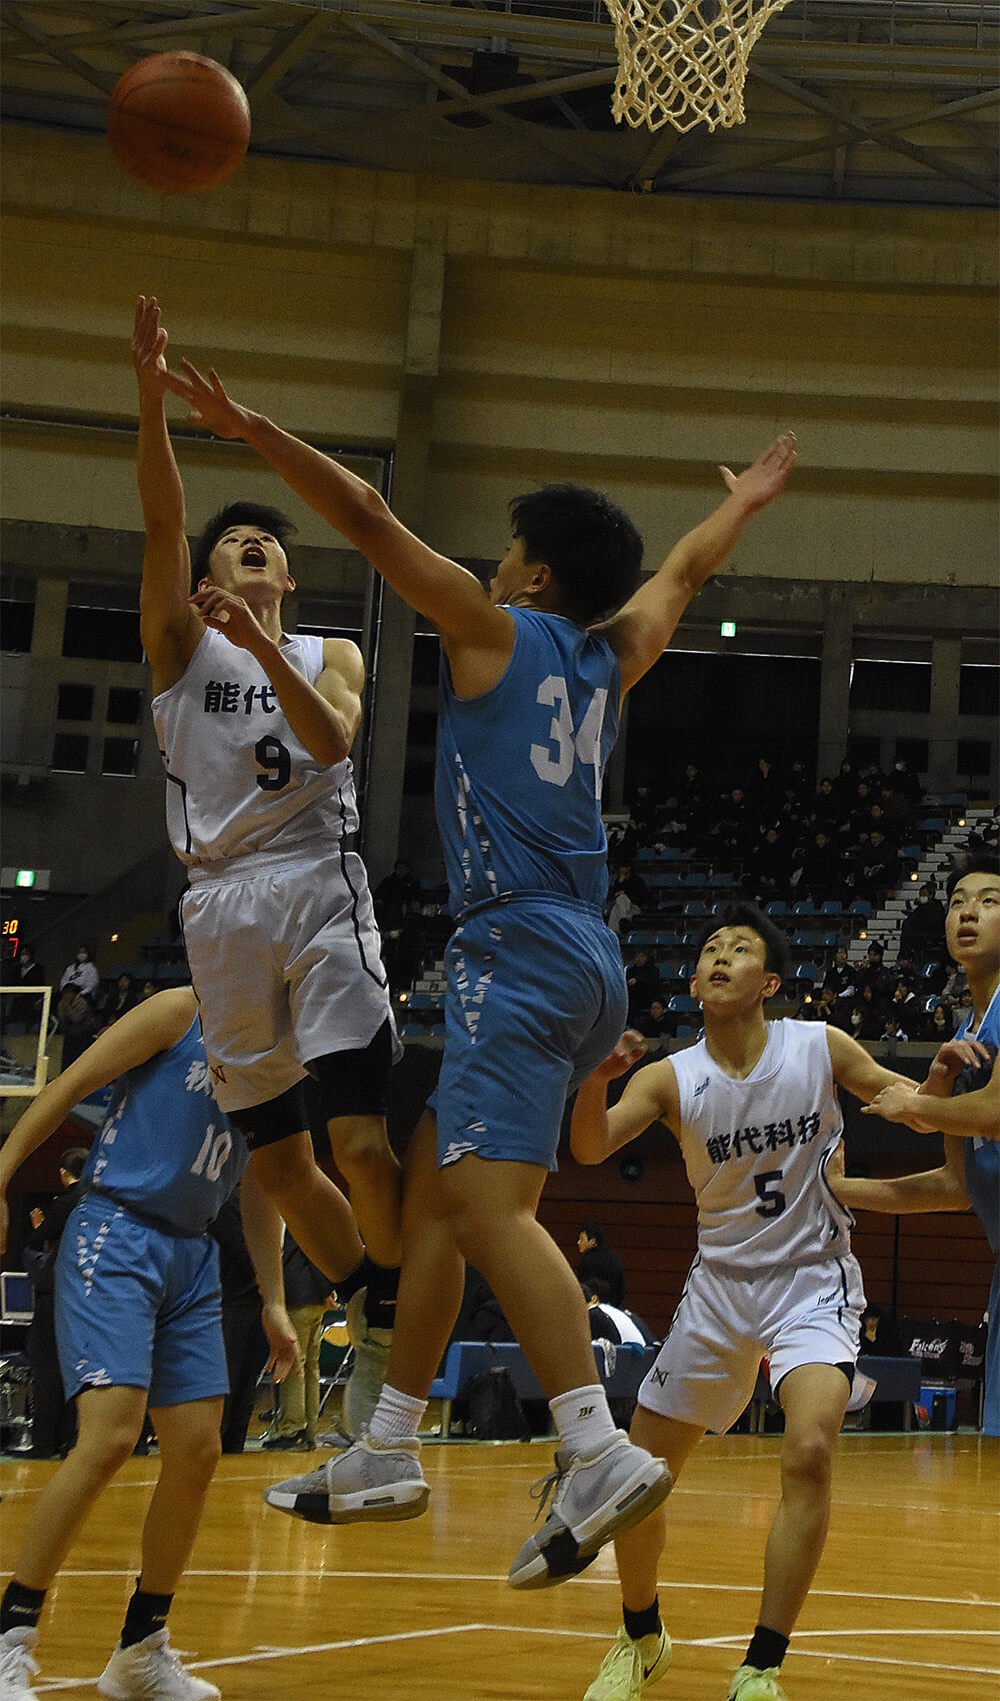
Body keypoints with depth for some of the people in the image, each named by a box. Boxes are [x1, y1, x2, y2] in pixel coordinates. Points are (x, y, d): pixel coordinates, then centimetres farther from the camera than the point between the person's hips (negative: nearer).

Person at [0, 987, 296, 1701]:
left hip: (192, 1256, 8)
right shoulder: (183, 1011, -4)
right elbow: (70, 1085, -6)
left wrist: (274, 1304, 18)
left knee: (197, 1453, 1)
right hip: (115, 1234, -8)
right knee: (110, 1436, -20)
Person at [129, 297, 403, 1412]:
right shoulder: (181, 641, 13)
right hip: (220, 901, 2)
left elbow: (330, 740, -8)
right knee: (272, 1155, 4)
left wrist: (260, 645, -20)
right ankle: (361, 1303, 23)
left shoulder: (331, 656, 14)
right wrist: (150, 399, -16)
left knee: (357, 1132, -16)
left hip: (316, 885, -2)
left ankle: (397, 1301, 3)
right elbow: (160, 521, -3)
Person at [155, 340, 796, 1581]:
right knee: (434, 1190, 14)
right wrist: (746, 501, 55)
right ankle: (388, 1454, 18)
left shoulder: (494, 630, 0)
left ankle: (598, 1454, -32)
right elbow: (685, 571, 37)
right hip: (581, 957, 9)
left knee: (490, 1204, -19)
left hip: (521, 946, -9)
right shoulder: (610, 660, 18)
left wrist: (247, 428, 0)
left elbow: (369, 522, -4)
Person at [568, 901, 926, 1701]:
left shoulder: (819, 1048, -9)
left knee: (809, 1450, -27)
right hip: (720, 1284, 3)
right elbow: (590, 1147, -23)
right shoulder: (672, 1078, -7)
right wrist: (594, 1078, -44)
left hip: (813, 1282, -3)